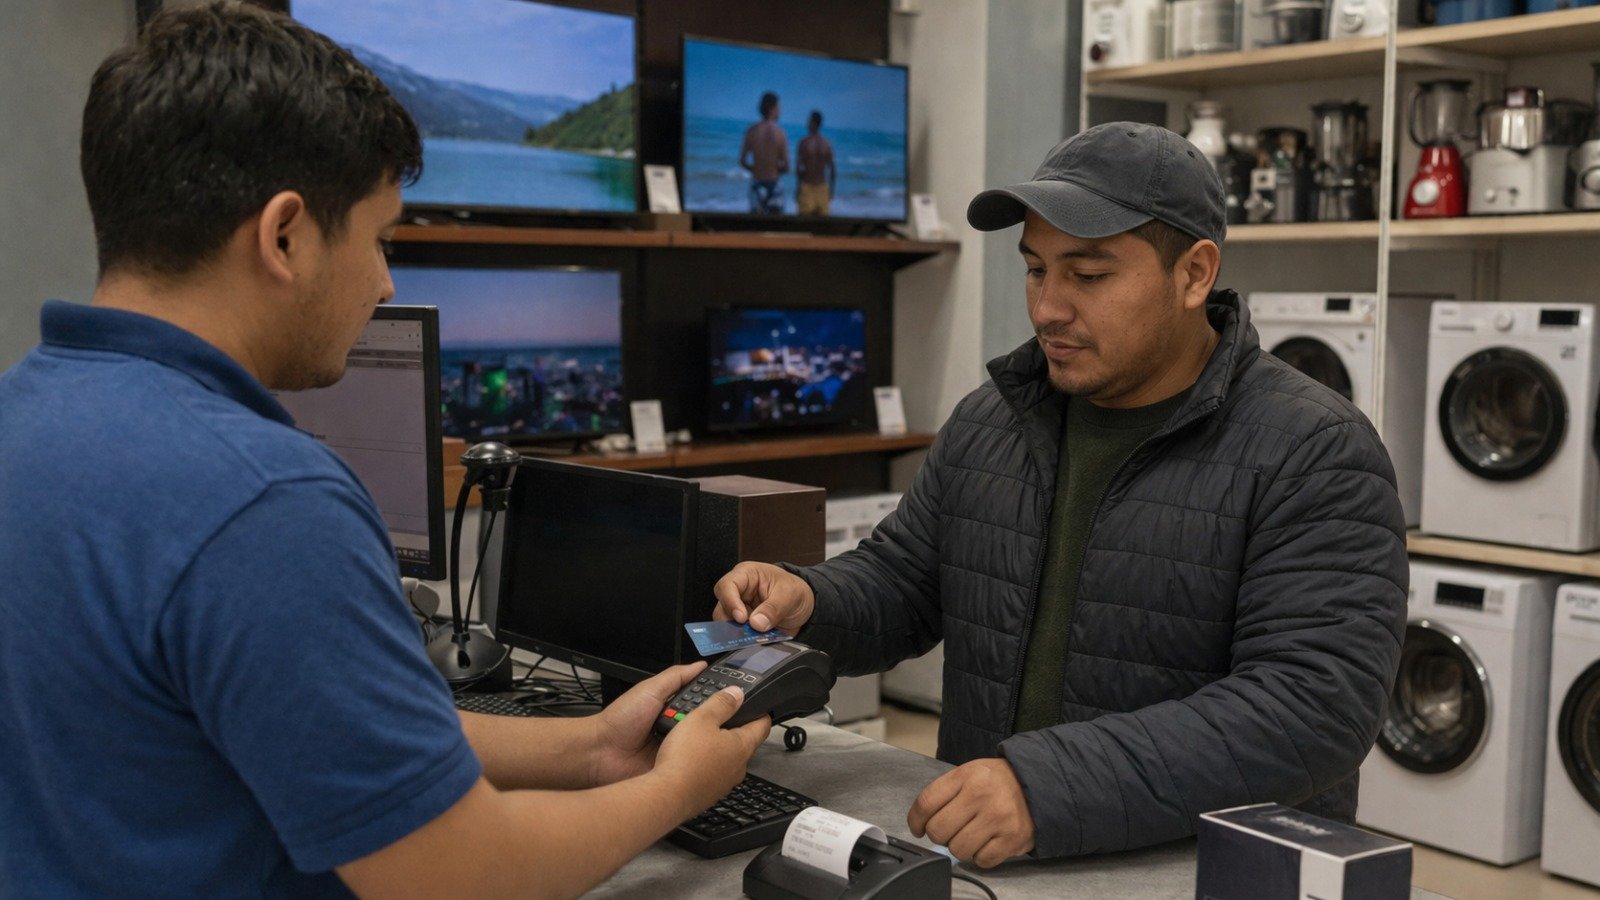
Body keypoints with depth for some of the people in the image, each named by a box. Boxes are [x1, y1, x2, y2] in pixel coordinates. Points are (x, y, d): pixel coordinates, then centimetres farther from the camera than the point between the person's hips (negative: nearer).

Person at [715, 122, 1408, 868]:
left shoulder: (1315, 458, -10)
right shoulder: (987, 421, 9)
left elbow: (1315, 703, -20)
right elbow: (899, 582, 17)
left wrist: (1051, 786, -30)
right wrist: (805, 603, -7)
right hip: (982, 855, 4)